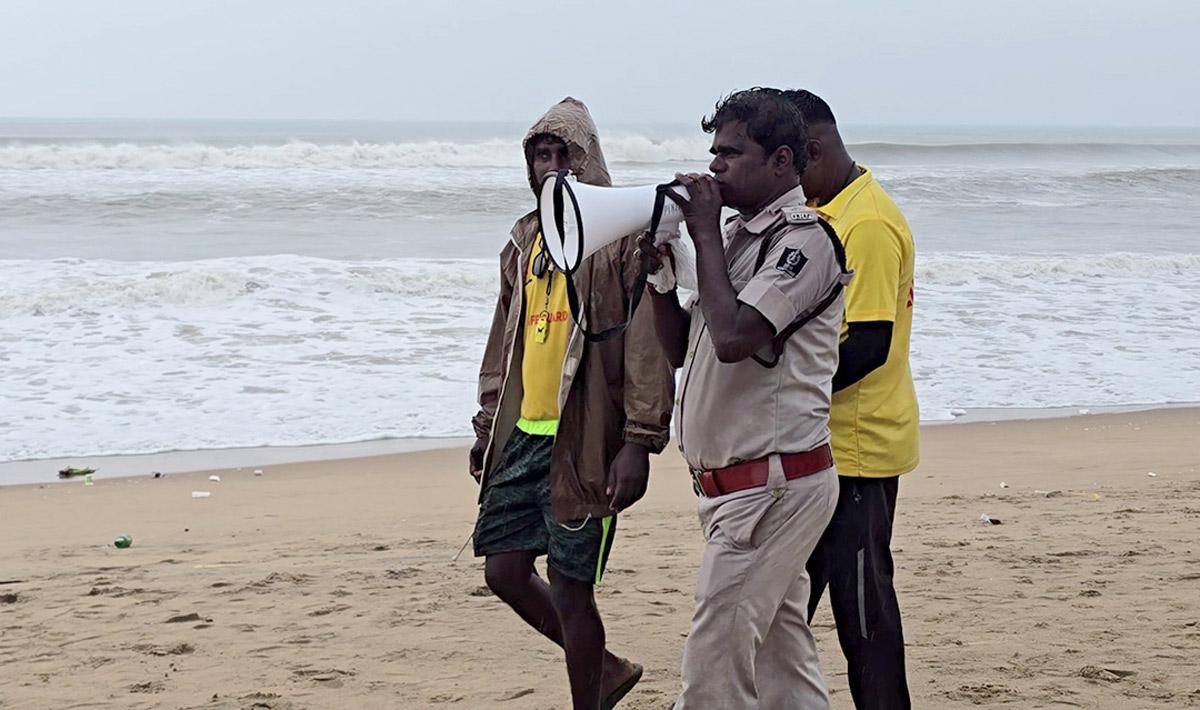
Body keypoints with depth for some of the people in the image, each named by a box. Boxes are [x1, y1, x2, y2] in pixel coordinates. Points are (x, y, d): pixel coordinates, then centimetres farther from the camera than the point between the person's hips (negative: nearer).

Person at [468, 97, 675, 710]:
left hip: (584, 443, -7)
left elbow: (649, 346, -13)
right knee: (505, 571, 8)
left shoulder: (625, 236, -8)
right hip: (522, 435, 7)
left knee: (569, 586, -3)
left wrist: (639, 443, -18)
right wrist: (487, 425, 19)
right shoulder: (526, 240, 14)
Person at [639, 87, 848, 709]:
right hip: (739, 486, 10)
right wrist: (658, 272, 3)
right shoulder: (736, 237, 16)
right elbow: (681, 348, 20)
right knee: (782, 656, 13)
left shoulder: (805, 239, -13)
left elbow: (733, 337, -25)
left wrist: (704, 235, -14)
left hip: (772, 486, -10)